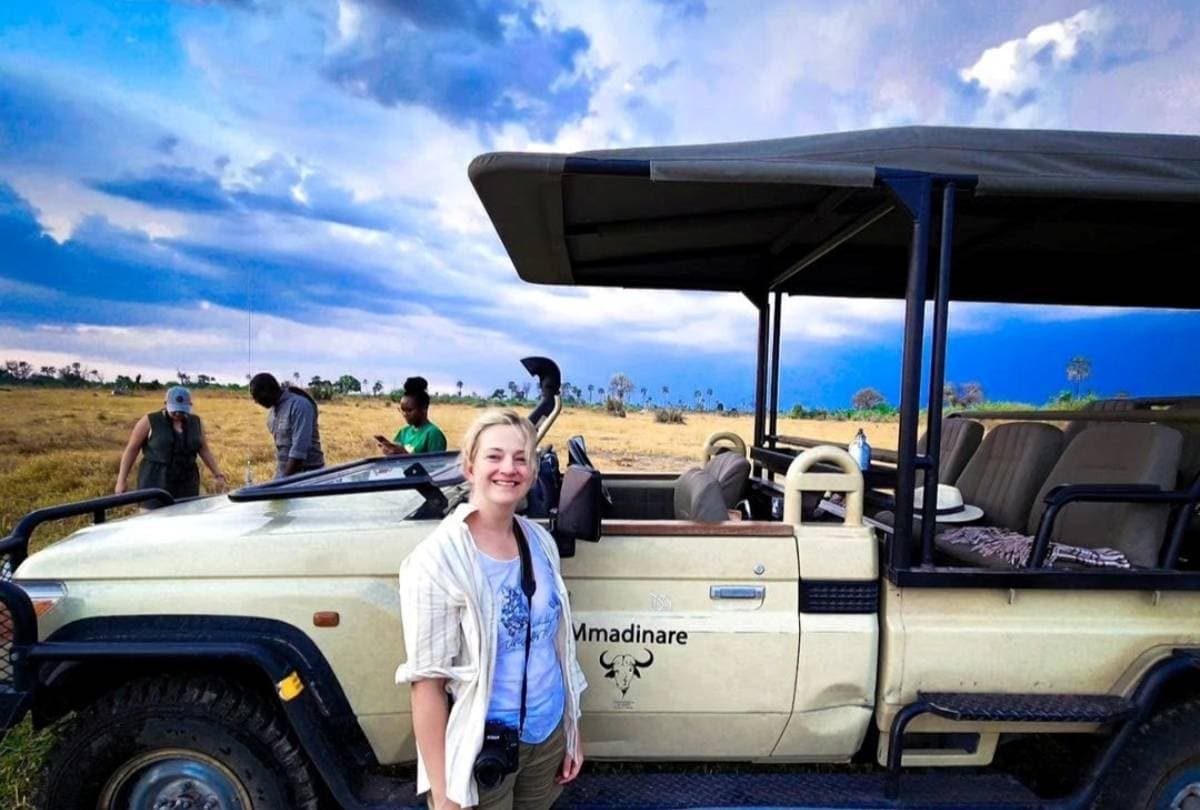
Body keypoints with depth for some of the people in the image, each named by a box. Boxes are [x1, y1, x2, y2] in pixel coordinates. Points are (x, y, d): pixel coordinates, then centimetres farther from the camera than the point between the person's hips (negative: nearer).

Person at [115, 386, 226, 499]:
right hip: (154, 484, -3)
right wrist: (122, 479, -2)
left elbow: (205, 450, 13)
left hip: (187, 484, 3)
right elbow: (131, 449, 0)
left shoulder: (195, 422, 6)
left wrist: (218, 475, 7)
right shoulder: (150, 422, -5)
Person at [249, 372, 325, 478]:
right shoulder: (272, 409, 11)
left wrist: (285, 479, -22)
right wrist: (279, 476, 12)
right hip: (283, 471, 8)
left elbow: (299, 450, -22)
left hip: (306, 472, -8)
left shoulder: (299, 405, -17)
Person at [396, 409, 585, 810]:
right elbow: (427, 682, -16)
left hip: (549, 734, 5)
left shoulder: (541, 540, -2)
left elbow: (557, 640, 7)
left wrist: (573, 730, 10)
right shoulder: (439, 559, -19)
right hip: (481, 749, -5)